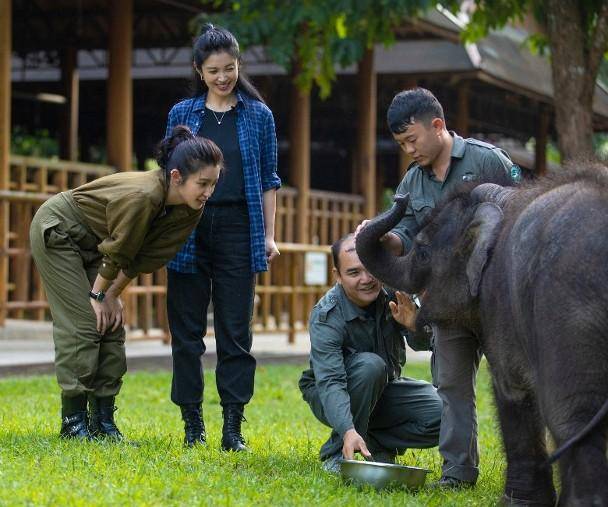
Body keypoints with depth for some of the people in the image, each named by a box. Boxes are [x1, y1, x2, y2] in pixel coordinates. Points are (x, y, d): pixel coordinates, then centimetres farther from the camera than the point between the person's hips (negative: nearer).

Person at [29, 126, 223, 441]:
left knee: (112, 324, 1)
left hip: (91, 243, 8)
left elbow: (146, 256, -6)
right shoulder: (141, 196, -38)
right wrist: (98, 294, -13)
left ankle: (104, 422, 5)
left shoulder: (189, 211, -15)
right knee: (83, 324, -12)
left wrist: (113, 295, -6)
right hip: (57, 231, -7)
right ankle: (73, 421, -6)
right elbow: (116, 253, -25)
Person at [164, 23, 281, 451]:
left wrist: (269, 235, 2)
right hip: (189, 231, 1)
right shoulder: (182, 114, 8)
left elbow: (269, 179, 8)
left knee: (236, 332, -1)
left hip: (238, 229, -1)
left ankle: (233, 426, 2)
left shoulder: (258, 115, 6)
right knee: (187, 331, 3)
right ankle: (193, 423, 11)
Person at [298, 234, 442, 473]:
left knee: (443, 415, -21)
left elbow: (423, 343, -16)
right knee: (370, 365, -36)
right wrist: (348, 431, -55)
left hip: (383, 387, 4)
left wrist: (414, 325, -41)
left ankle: (378, 443, 2)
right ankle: (337, 452, -21)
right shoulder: (326, 317, -28)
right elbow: (330, 382, -38)